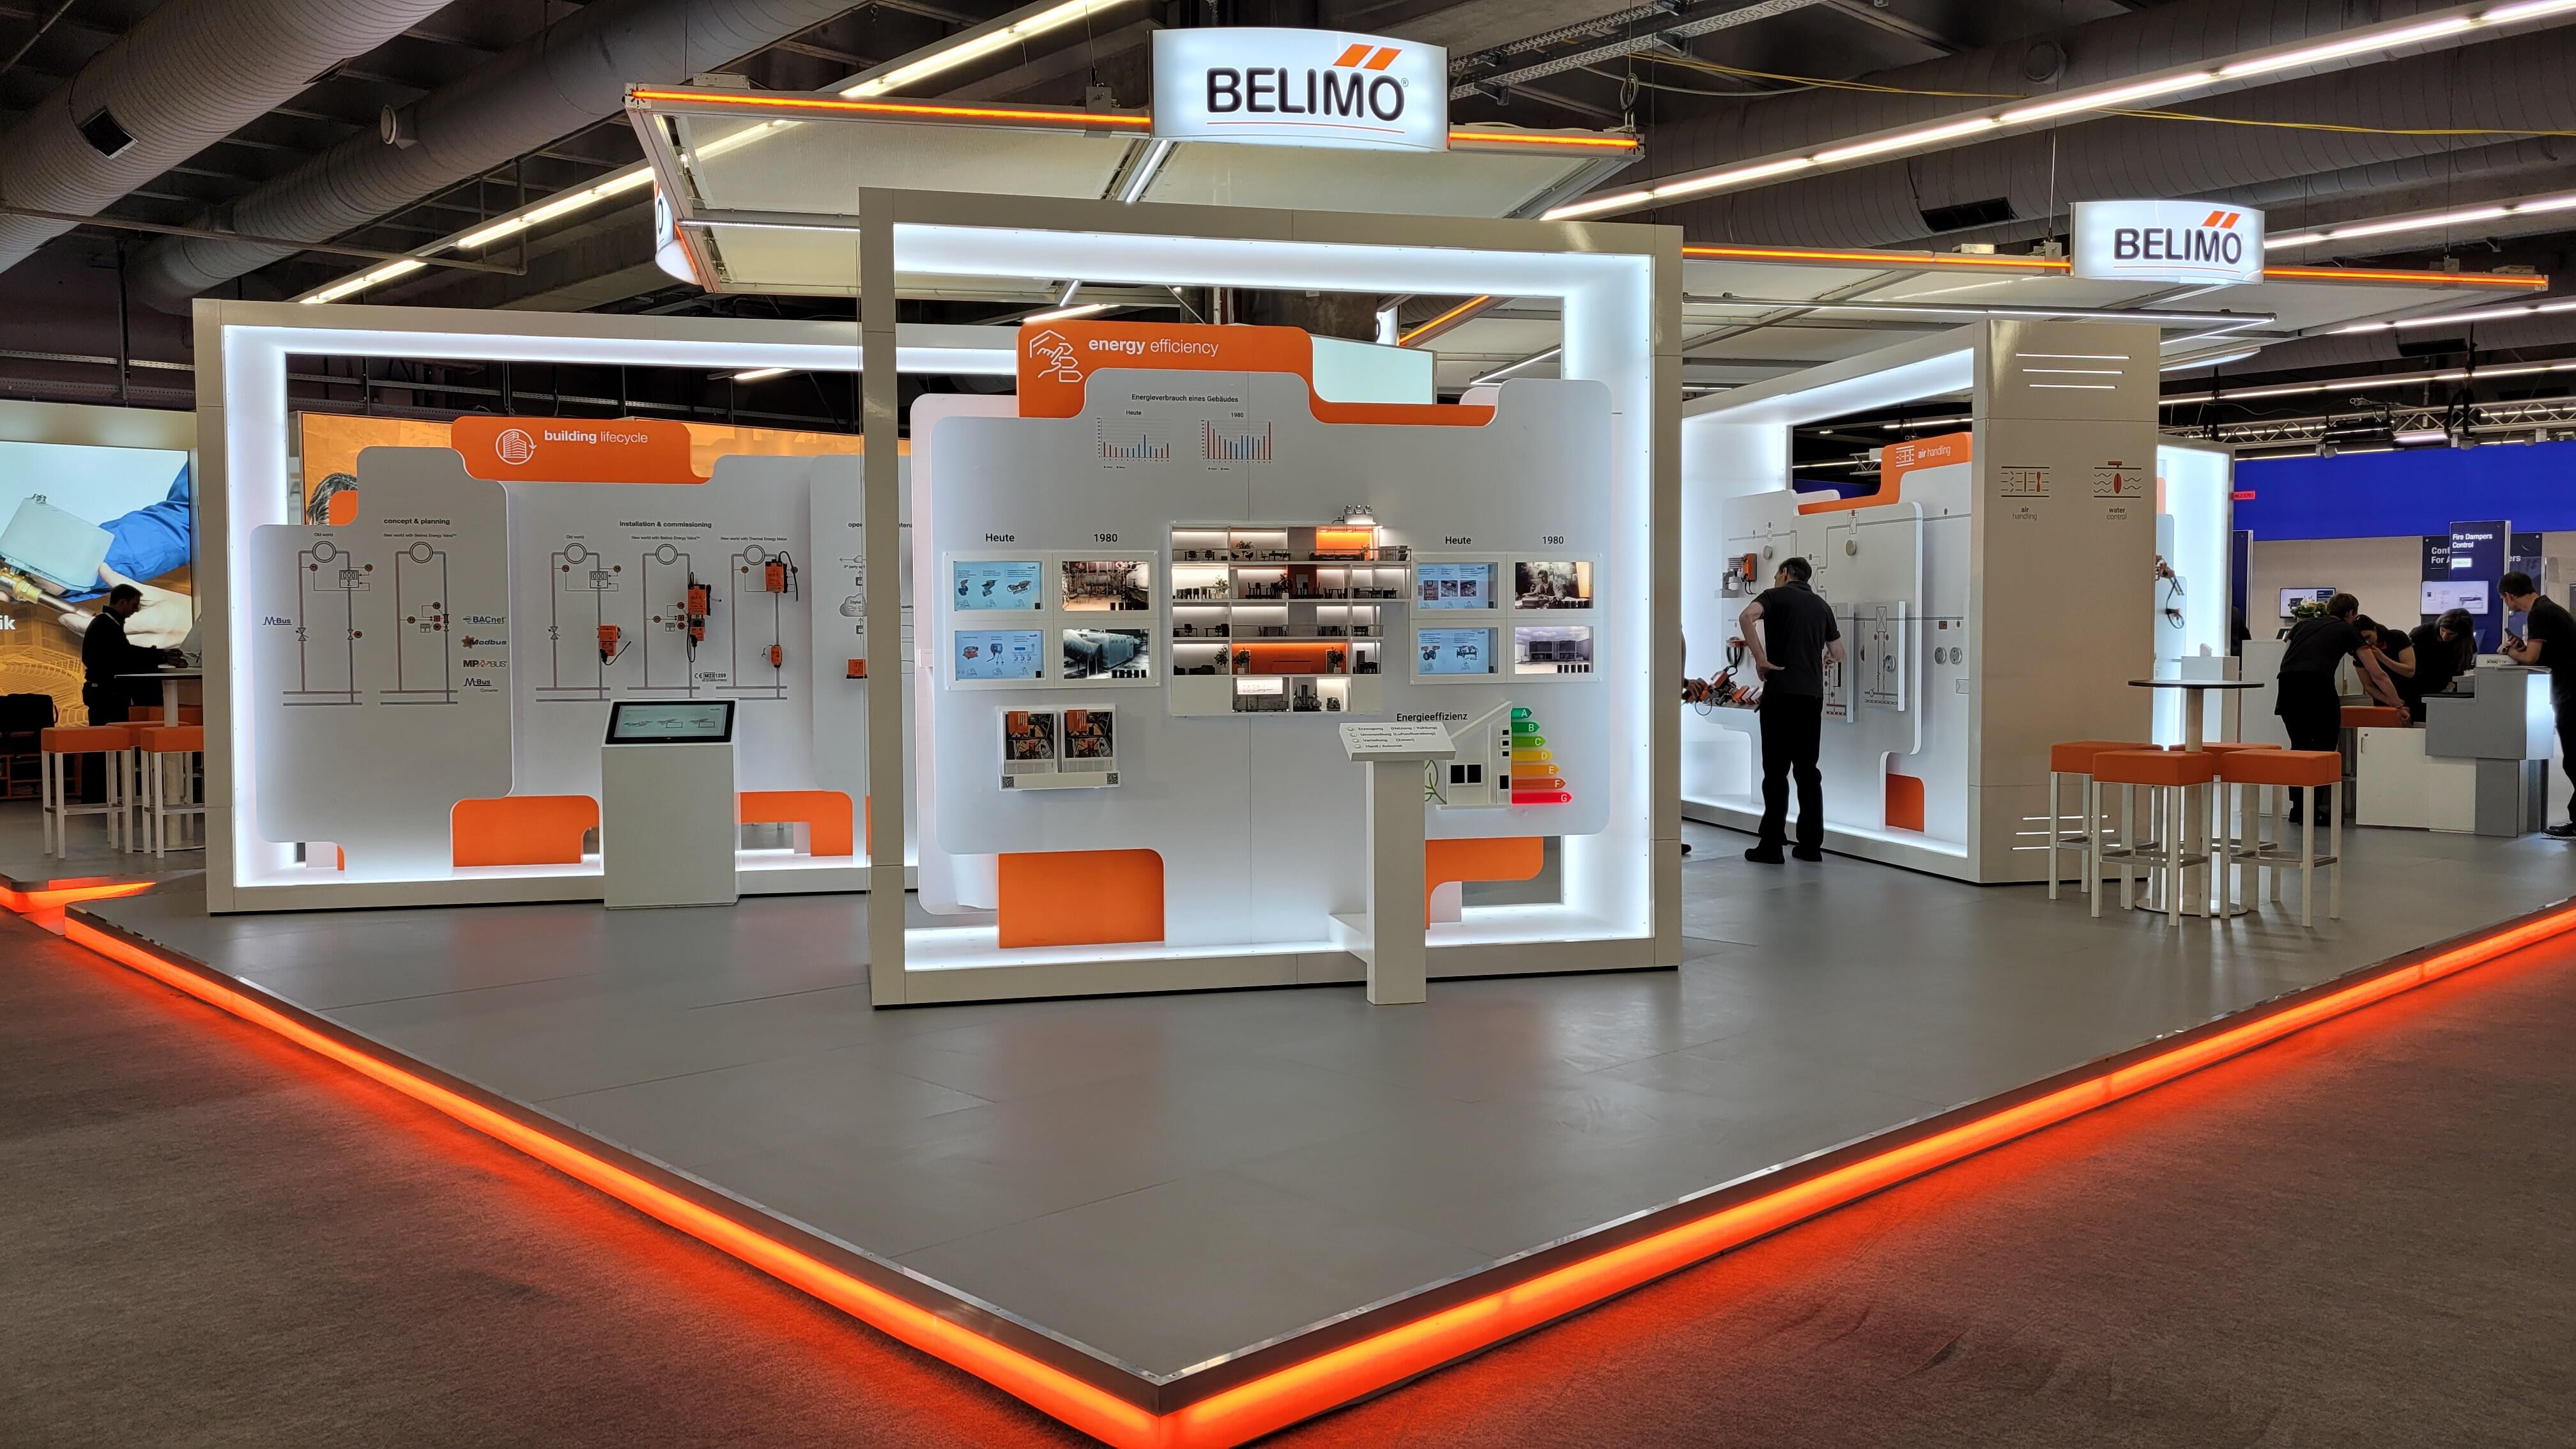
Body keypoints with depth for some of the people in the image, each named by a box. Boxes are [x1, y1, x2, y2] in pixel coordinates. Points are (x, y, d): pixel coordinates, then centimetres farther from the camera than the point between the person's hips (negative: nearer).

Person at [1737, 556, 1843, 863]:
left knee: (1776, 770, -2)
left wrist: (1761, 659, -15)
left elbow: (1747, 617, -20)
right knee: (1807, 769, 9)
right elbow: (1837, 654, 22)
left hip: (1781, 691, -5)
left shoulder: (1776, 595, 1)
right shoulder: (1821, 605, 17)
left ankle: (1771, 845, -2)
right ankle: (1811, 844, 9)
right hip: (1813, 694, 5)